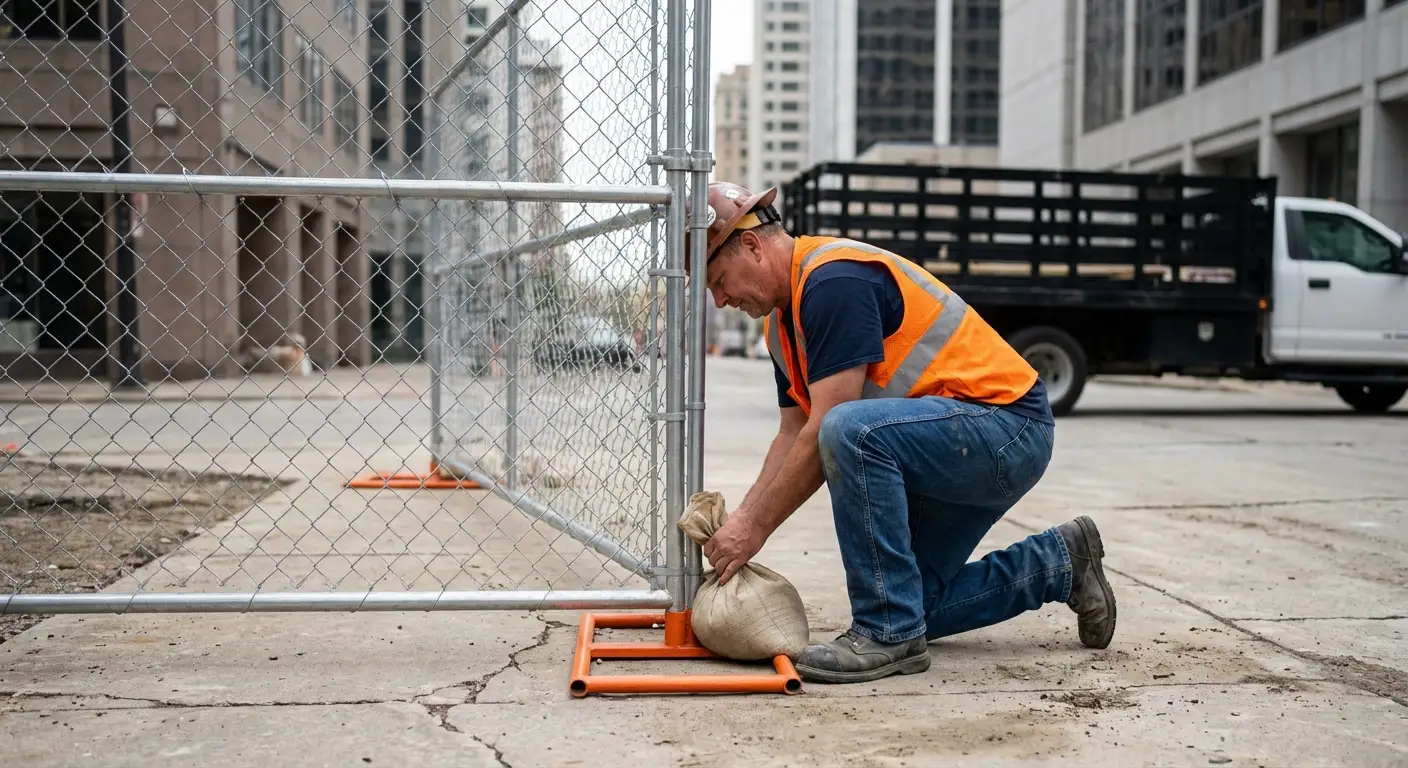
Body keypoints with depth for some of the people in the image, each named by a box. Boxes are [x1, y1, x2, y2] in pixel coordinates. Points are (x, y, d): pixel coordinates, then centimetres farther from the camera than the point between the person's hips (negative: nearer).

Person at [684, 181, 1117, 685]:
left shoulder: (834, 279, -22)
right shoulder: (784, 317, 9)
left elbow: (824, 434, -24)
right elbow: (794, 435, 12)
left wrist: (755, 529, -16)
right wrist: (739, 521, -1)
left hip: (1008, 422, -10)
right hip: (954, 450, 11)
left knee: (852, 431, -35)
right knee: (912, 604, 11)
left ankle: (889, 634, -21)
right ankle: (1060, 563, 27)